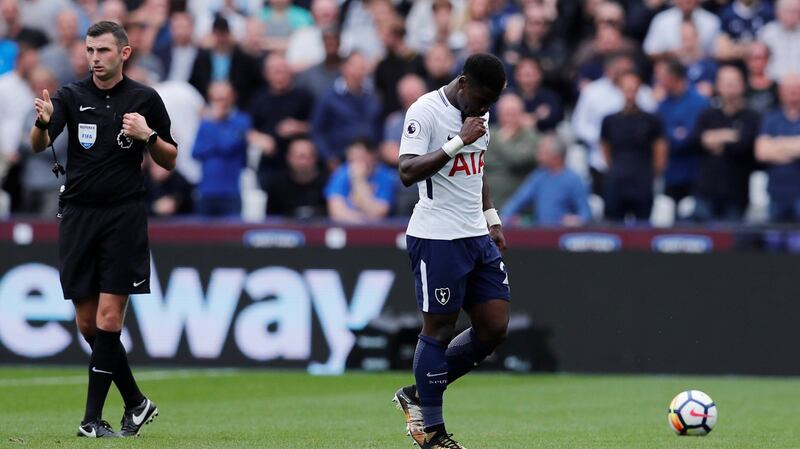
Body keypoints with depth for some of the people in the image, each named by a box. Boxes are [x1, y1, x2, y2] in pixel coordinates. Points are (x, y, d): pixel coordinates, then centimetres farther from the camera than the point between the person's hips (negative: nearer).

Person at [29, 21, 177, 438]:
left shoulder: (145, 100, 1)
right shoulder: (71, 96, 2)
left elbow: (169, 161, 8)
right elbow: (39, 145, -14)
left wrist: (148, 136, -12)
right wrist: (43, 122, -36)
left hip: (124, 216, -2)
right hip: (78, 216, 2)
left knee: (108, 318, -9)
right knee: (87, 322, 4)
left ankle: (92, 418, -6)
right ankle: (136, 404, 20)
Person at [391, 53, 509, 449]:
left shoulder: (478, 112, 12)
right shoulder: (426, 112, -14)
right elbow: (408, 172, -24)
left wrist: (491, 219, 21)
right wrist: (459, 141, -27)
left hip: (477, 237, 8)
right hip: (437, 238, -8)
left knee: (494, 328, 5)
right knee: (439, 328, -2)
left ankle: (418, 395, 20)